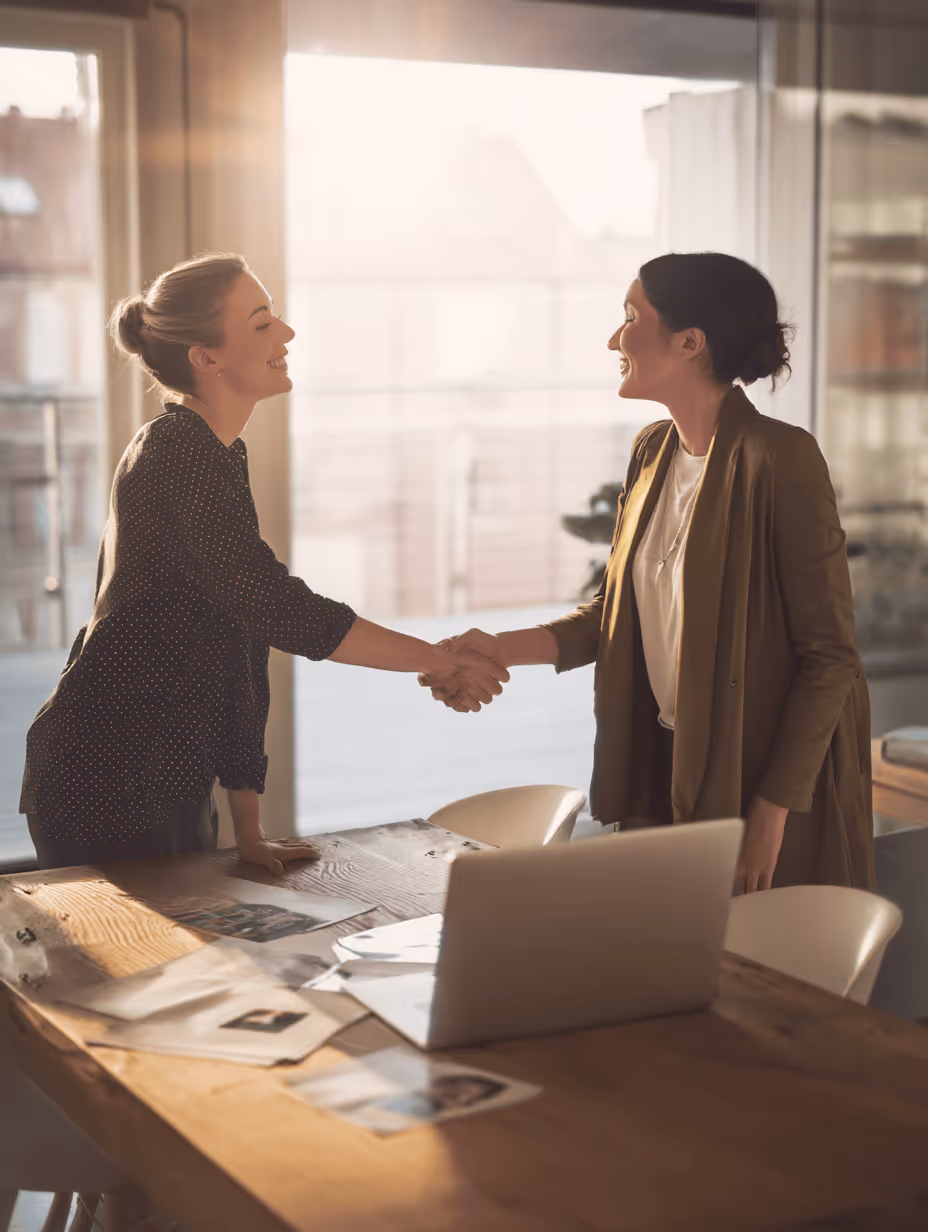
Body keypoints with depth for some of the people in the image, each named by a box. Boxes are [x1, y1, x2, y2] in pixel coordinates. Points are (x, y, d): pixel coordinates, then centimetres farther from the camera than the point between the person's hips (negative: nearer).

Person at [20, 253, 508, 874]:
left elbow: (240, 640, 12)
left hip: (173, 780, 9)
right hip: (108, 787, -9)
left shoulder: (223, 454, 13)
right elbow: (283, 611, -24)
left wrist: (249, 831, 11)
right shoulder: (176, 455, -18)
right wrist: (442, 660, -15)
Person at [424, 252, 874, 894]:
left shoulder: (779, 458, -18)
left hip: (768, 775, -7)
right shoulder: (653, 451, 7)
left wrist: (775, 805, -17)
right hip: (670, 768, 7)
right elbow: (614, 611, 13)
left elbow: (829, 655, -17)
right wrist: (502, 649, -1)